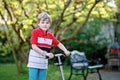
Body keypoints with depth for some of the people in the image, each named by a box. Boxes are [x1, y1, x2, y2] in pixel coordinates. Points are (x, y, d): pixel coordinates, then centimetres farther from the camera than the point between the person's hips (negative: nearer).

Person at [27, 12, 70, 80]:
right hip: (34, 62, -5)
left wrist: (65, 51, -8)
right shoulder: (35, 32, -10)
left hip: (44, 63, 5)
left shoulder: (50, 35, 6)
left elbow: (59, 44, 11)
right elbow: (34, 47, -17)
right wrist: (45, 53, -25)